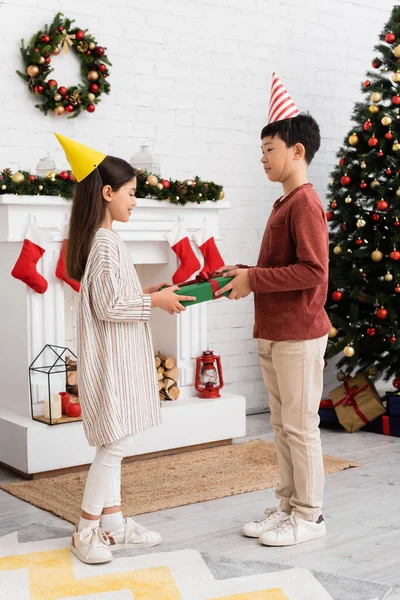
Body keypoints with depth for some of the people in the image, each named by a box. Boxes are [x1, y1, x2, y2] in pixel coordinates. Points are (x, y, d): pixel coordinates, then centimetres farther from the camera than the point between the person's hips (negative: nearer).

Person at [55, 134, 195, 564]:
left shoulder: (101, 240, 13)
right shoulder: (107, 243, -18)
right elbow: (108, 307, -22)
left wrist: (148, 293, 10)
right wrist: (155, 301, -14)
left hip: (116, 357, 10)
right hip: (111, 359, -10)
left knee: (114, 444, 14)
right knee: (116, 444, -4)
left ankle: (112, 522, 23)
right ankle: (86, 531, 7)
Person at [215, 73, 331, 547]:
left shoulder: (306, 203, -15)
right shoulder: (284, 203, 15)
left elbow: (312, 270, -23)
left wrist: (255, 279, -18)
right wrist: (246, 274, 6)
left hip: (298, 336, -10)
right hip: (273, 334, 10)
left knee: (300, 426, 0)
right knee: (282, 425, 15)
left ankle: (309, 517, 12)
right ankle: (288, 505, 26)